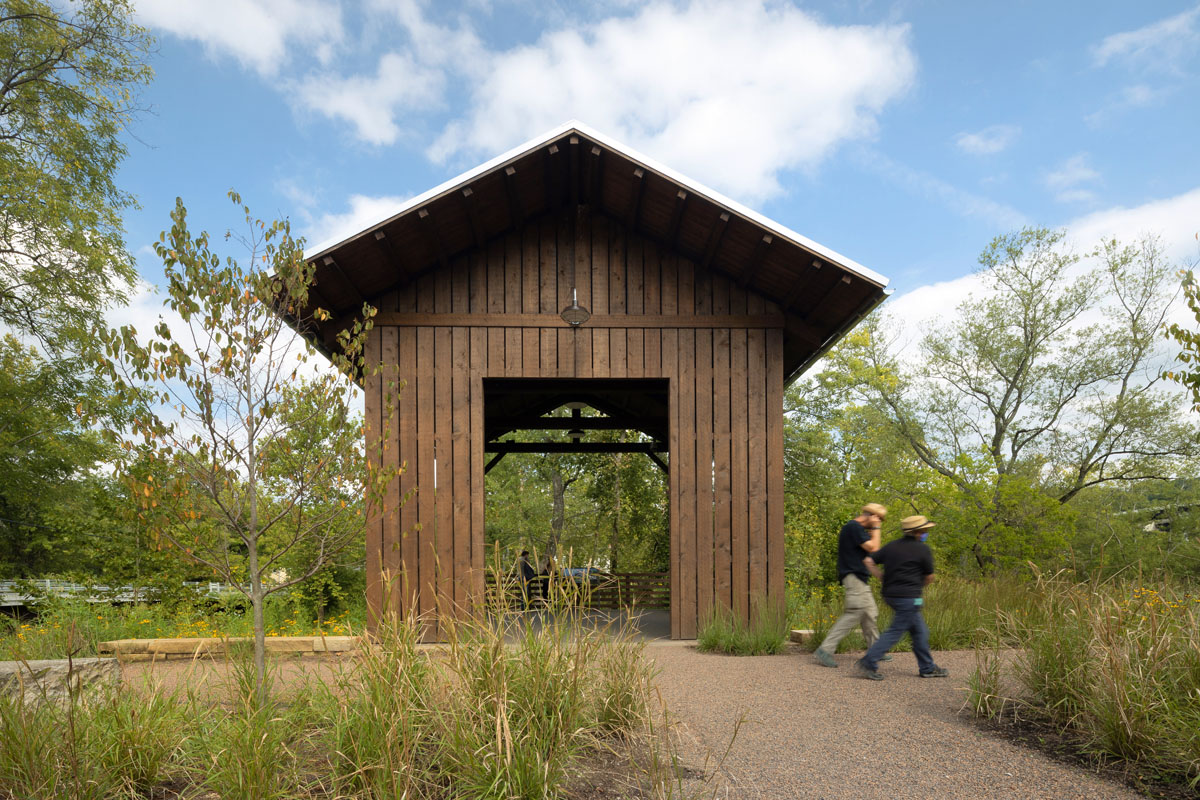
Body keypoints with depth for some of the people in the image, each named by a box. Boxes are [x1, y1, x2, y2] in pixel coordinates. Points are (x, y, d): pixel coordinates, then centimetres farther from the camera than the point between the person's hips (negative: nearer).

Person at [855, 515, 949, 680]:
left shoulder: (891, 546, 9)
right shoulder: (923, 550, -7)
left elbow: (868, 561, 4)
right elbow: (929, 577, 2)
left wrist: (883, 578, 9)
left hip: (891, 594, 8)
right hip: (909, 597, -8)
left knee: (920, 631, 16)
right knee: (895, 632, -6)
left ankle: (927, 668, 22)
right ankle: (868, 663, -11)